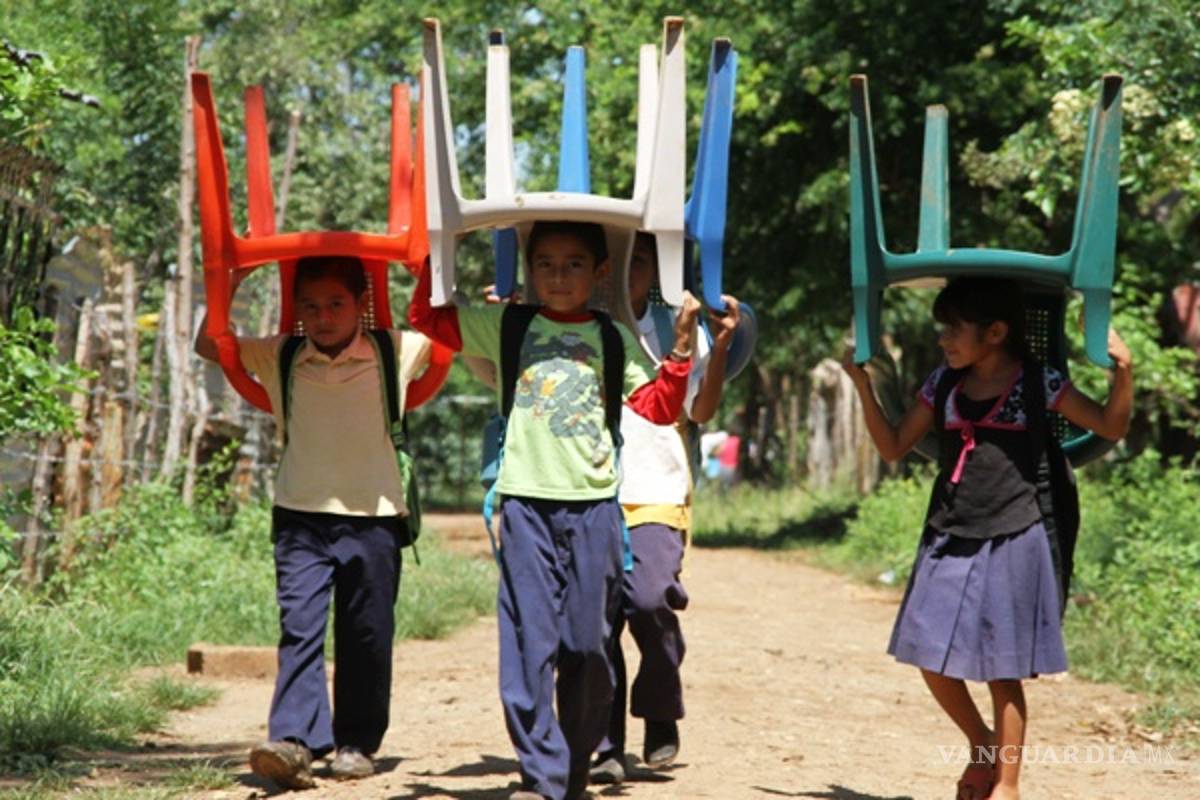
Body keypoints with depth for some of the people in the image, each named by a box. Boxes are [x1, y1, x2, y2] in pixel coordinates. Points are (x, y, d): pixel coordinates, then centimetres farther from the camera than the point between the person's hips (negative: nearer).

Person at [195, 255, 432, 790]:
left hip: (373, 517, 0)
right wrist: (229, 284, -2)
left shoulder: (395, 353, 1)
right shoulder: (278, 358, 4)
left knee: (365, 636, 7)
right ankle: (293, 741, -20)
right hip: (300, 515, 0)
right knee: (298, 626, -12)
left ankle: (356, 743, 19)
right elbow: (208, 346, 8)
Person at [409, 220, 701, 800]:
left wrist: (682, 346, -5)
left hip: (595, 504, 1)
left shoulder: (615, 339, 10)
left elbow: (657, 408, 5)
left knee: (588, 644, 5)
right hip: (528, 502, -1)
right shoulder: (506, 327, 9)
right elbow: (426, 317, 10)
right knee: (529, 642, -6)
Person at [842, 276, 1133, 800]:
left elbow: (1111, 428, 0)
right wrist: (862, 383, 3)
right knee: (932, 658, 4)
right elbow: (893, 447, 12)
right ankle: (982, 745, 29)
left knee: (1003, 669, 1)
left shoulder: (1039, 384, -3)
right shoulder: (944, 385, 8)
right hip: (949, 541, 4)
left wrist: (1123, 369, -16)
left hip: (1011, 541, -4)